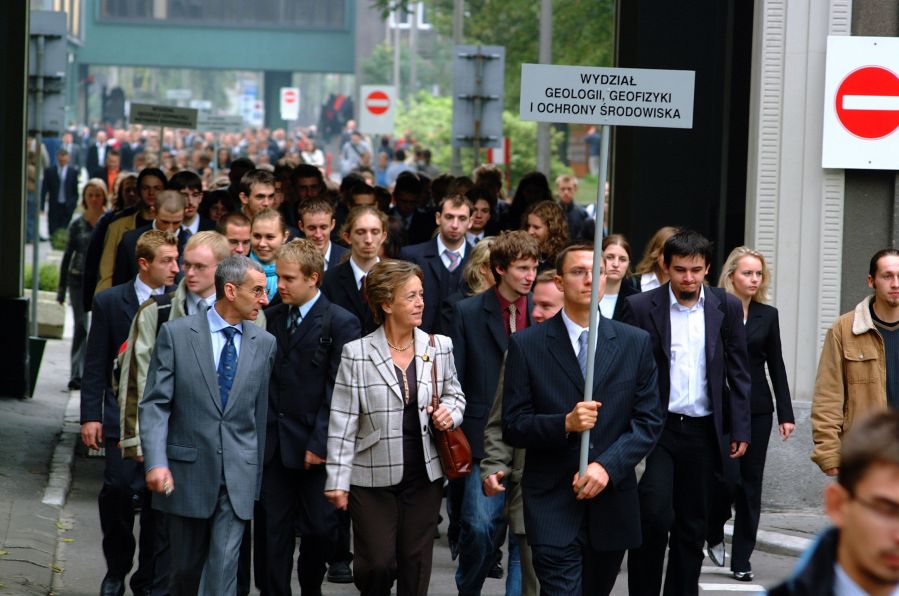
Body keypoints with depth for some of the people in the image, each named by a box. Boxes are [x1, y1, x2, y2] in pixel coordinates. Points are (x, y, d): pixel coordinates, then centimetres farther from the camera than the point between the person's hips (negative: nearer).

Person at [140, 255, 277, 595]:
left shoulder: (264, 344, 6)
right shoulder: (176, 334, -3)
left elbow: (260, 412, 10)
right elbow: (155, 404, -6)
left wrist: (257, 477, 11)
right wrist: (156, 462, -18)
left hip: (238, 478, 1)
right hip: (187, 472, -1)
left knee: (224, 569, -7)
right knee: (185, 565, 11)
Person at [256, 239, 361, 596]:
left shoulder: (341, 323, -5)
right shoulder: (271, 319, 10)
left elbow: (341, 391, -9)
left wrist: (320, 443, -13)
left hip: (313, 446, -4)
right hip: (272, 445, 4)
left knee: (319, 528, 5)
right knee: (272, 532, 2)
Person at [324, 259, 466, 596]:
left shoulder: (439, 347, 2)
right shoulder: (357, 354, -7)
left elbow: (454, 395, 17)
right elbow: (343, 422, -6)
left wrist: (451, 412, -8)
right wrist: (337, 480, -8)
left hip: (424, 476, 3)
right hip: (373, 477, -3)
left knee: (416, 564, 8)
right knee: (377, 564, -1)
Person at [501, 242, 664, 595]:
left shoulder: (635, 343, 6)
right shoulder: (527, 346, 0)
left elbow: (649, 422, 3)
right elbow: (513, 427, -2)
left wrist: (607, 466, -11)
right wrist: (565, 424, -20)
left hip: (612, 501, 3)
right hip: (552, 504, -3)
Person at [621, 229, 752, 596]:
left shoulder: (727, 308, 4)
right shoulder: (641, 308, -3)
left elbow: (738, 373, 8)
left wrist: (740, 429, 2)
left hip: (702, 431, 3)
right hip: (655, 428, -3)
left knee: (692, 526, 8)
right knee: (654, 515, -14)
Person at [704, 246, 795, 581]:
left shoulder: (767, 315, 9)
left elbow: (776, 365, 11)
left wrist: (786, 413, 6)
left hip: (757, 409, 3)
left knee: (750, 482, 2)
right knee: (725, 476, -6)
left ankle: (742, 559, 8)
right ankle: (714, 532, 25)